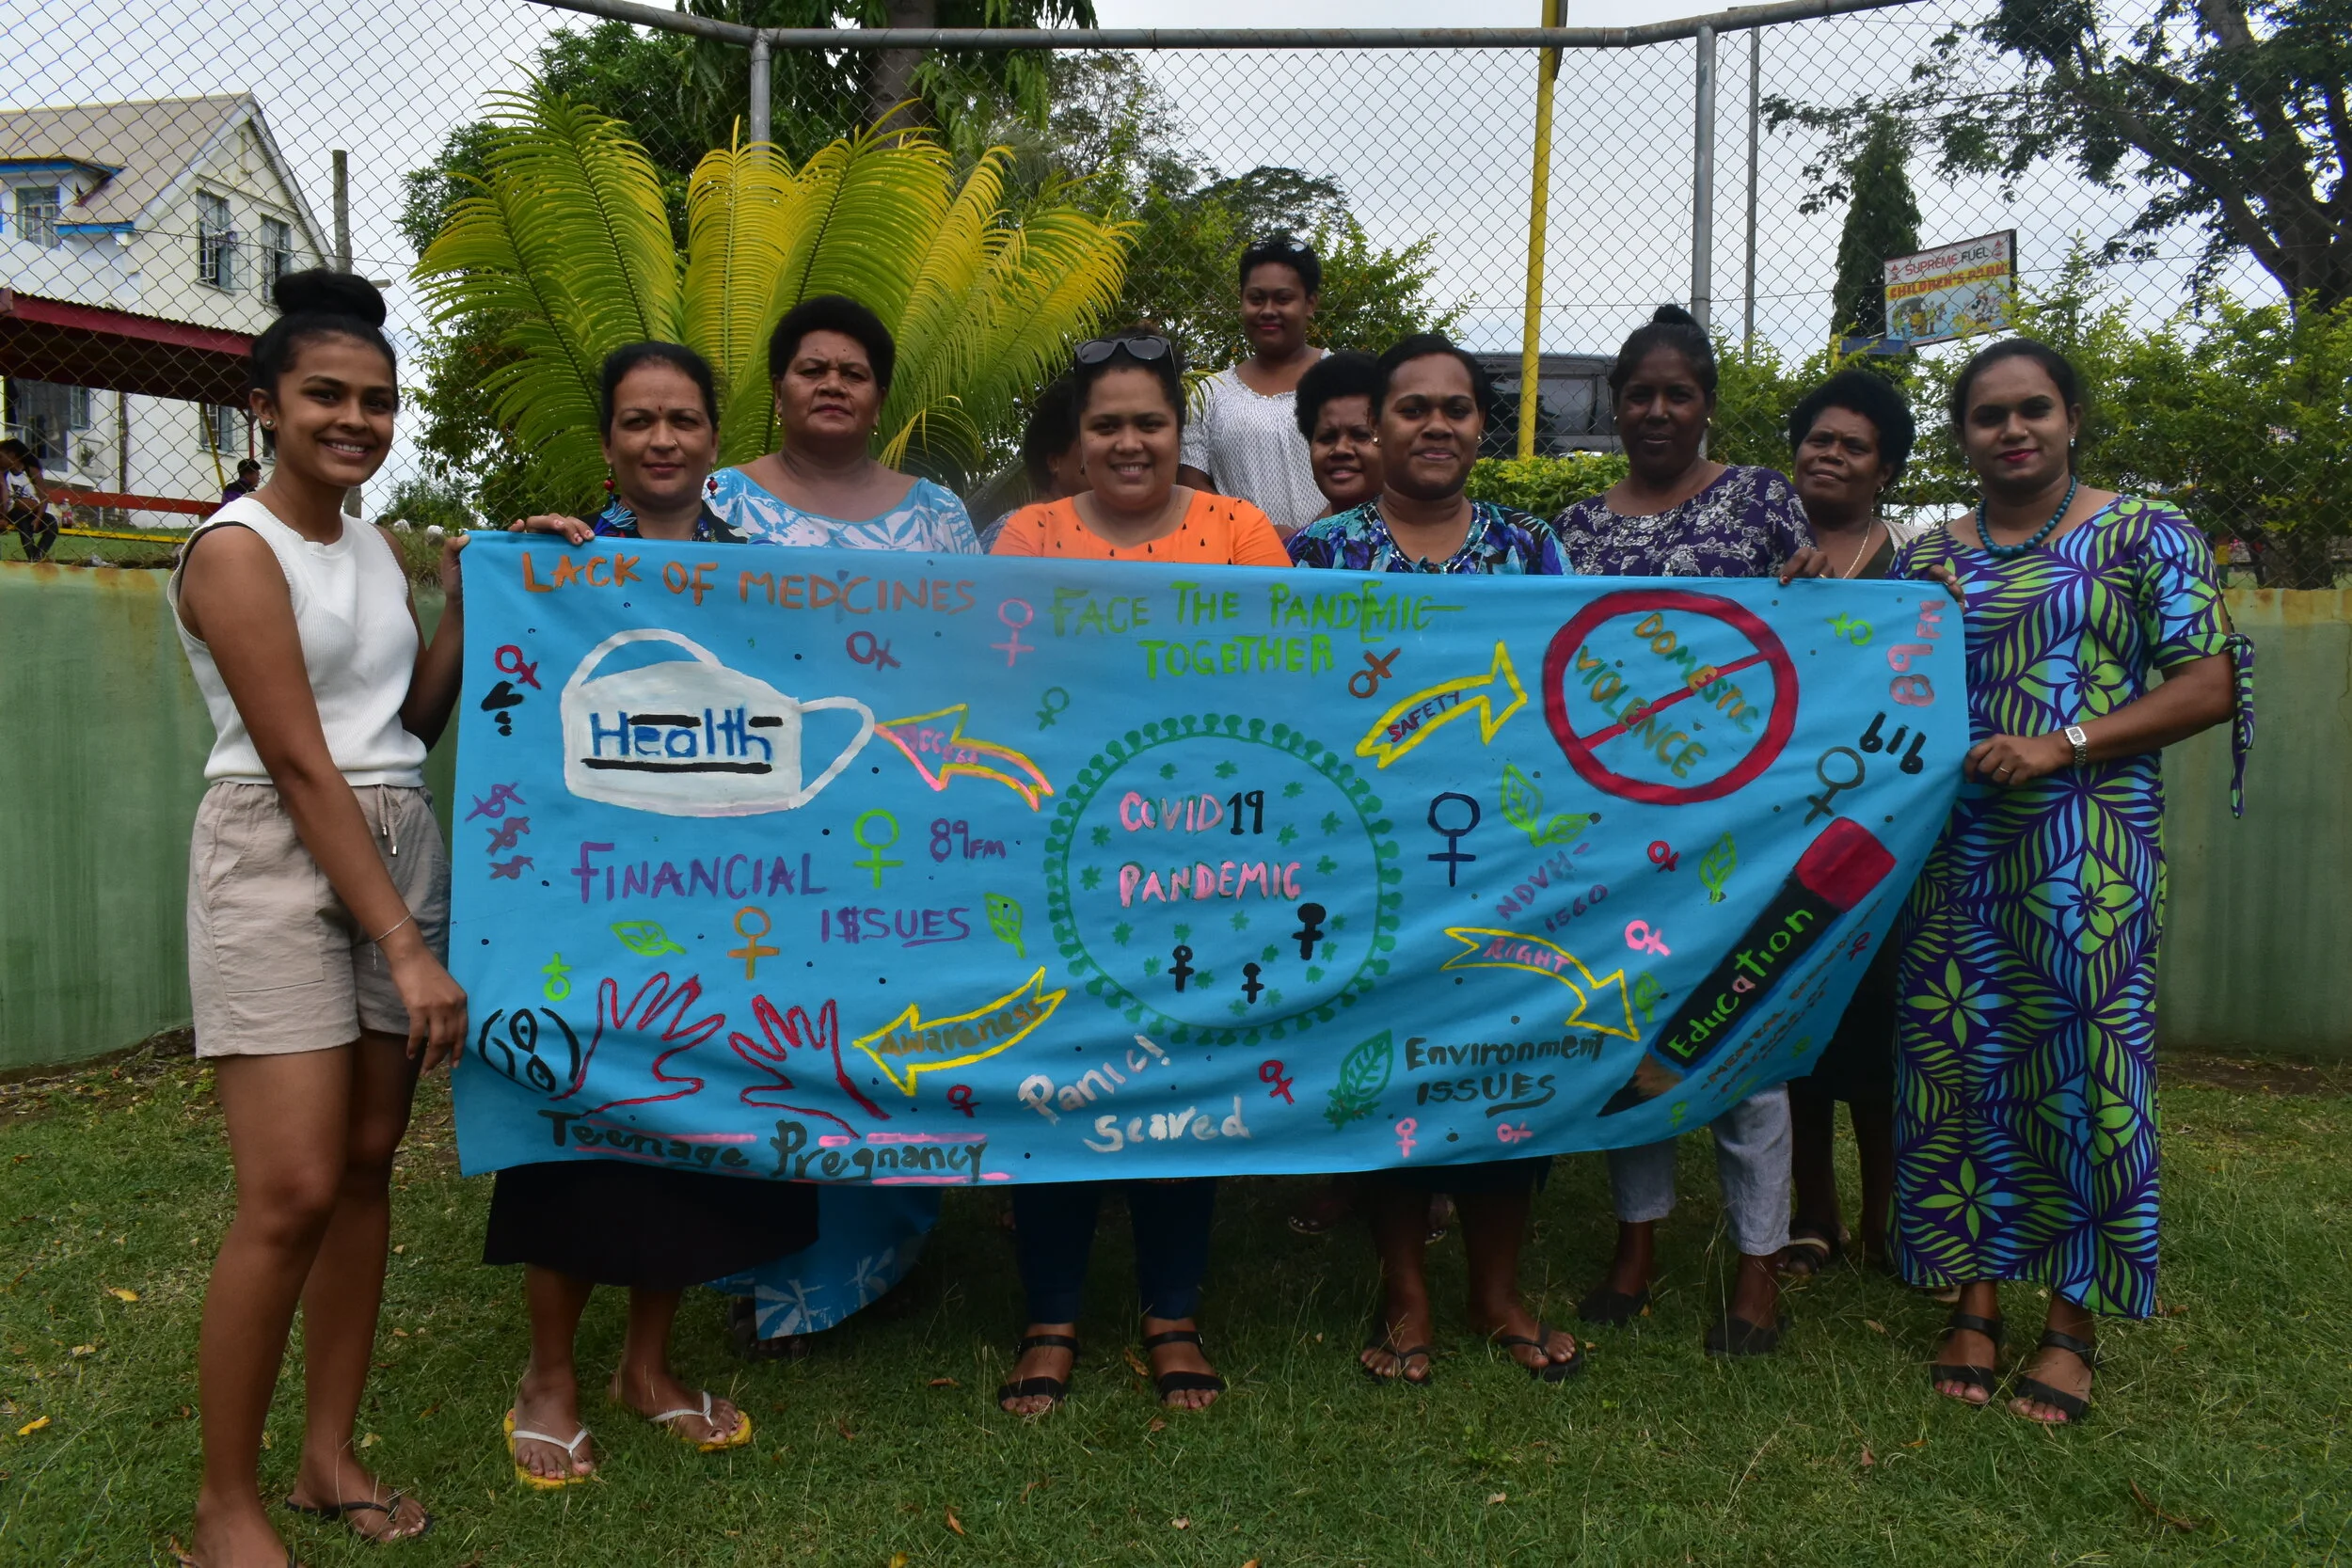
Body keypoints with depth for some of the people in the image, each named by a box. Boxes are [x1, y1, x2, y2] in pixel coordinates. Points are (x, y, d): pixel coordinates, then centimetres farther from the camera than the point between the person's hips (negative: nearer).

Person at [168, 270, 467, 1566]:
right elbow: (299, 766, -16)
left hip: (397, 849, 7)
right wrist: (408, 948, -18)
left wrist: (467, 604, 2)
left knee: (367, 1168, 9)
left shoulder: (377, 550, 13)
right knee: (291, 1193, -9)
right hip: (279, 864, -7)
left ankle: (329, 1459, 21)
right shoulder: (238, 550, -9)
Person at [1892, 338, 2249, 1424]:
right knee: (1957, 1062, 4)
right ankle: (1974, 1302, 17)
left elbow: (2211, 686, -3)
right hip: (1953, 852, 3)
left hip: (2086, 851, -3)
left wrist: (2062, 743, -14)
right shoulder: (1925, 558, 12)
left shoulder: (2146, 537, 3)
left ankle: (2071, 1324, 13)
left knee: (2083, 1066, -1)